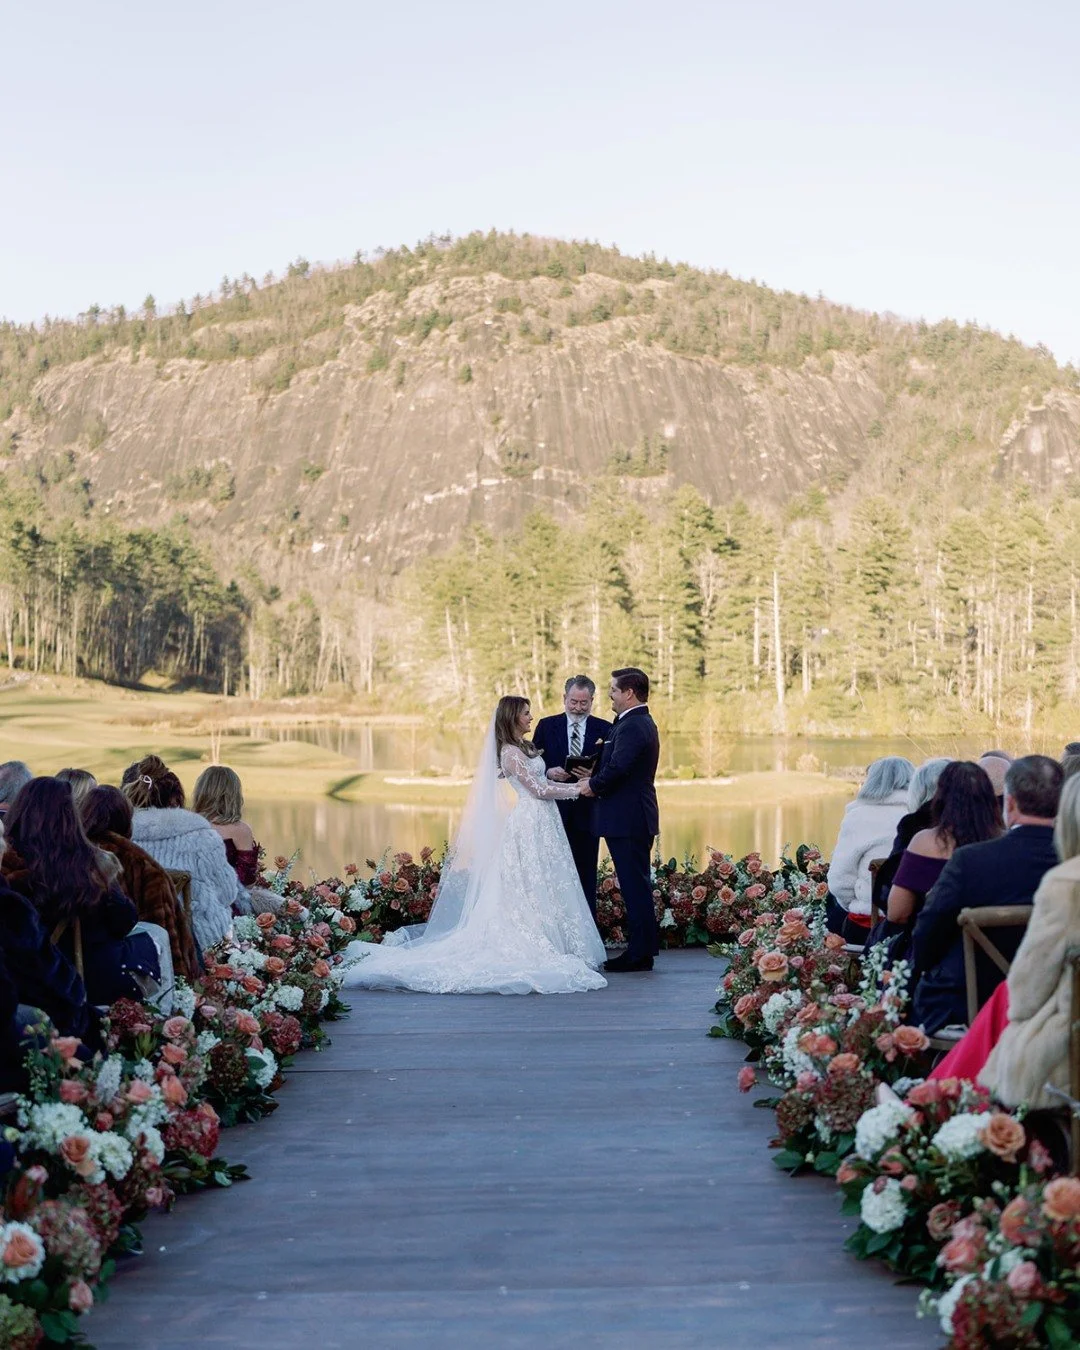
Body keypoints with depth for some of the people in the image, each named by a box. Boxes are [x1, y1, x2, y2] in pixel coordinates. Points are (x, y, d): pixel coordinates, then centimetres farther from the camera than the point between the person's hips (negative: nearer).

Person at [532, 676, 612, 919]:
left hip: (587, 812, 0)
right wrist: (549, 772, -15)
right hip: (554, 810, 0)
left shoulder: (604, 729, 4)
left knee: (586, 873, 5)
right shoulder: (546, 726, 6)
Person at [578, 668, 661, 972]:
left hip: (627, 820, -11)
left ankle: (640, 953, -3)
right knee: (637, 885, 13)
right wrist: (596, 776, 7)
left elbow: (618, 768, -26)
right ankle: (642, 949, 18)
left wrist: (594, 785, -8)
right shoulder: (642, 723, 17)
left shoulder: (632, 726, -17)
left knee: (635, 885, -6)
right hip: (634, 818, 11)